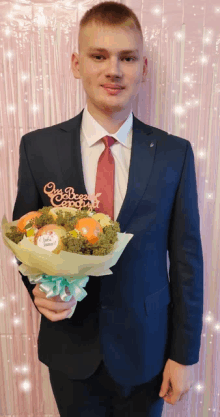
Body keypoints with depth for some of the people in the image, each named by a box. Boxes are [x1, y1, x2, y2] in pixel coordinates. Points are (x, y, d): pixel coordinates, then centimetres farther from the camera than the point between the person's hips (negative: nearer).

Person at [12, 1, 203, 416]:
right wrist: (38, 287, -19)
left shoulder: (175, 153, -9)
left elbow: (186, 257, -6)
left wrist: (183, 352, -2)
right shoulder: (37, 147, -8)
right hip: (70, 347, 1)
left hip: (145, 351, 0)